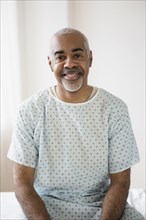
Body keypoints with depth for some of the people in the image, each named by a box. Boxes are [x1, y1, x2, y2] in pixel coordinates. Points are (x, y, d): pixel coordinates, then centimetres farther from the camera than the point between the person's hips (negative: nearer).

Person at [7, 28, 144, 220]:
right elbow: (23, 183, -6)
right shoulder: (30, 110, -7)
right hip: (46, 204, 0)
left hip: (101, 204, 1)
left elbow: (120, 181, -5)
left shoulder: (115, 108, -6)